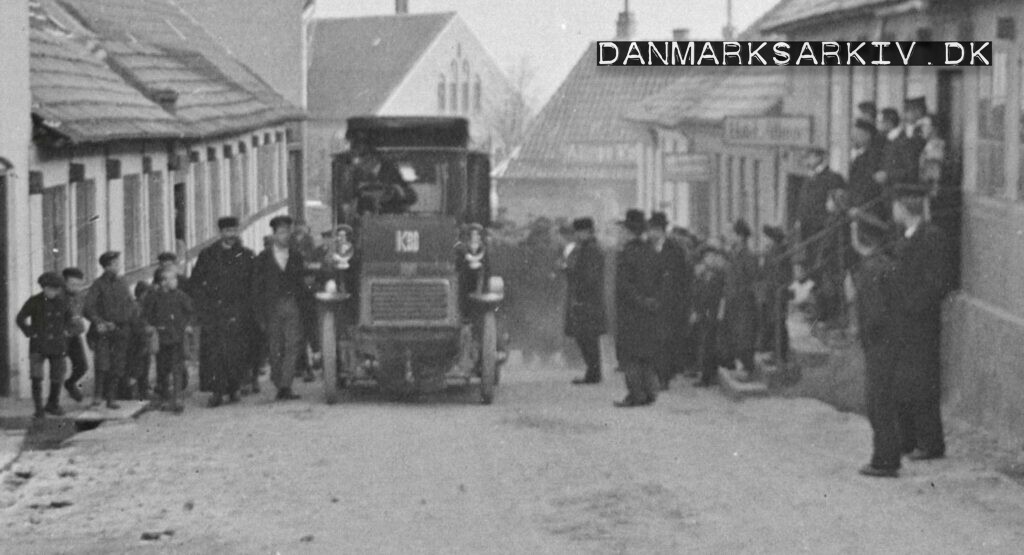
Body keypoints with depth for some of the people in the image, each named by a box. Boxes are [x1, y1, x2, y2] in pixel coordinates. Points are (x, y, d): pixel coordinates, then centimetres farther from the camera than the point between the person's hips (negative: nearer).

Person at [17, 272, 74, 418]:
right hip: (38, 345, -3)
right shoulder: (34, 301, -9)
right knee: (36, 377, -14)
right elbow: (20, 319, 0)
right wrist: (30, 333, -7)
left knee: (57, 378, 8)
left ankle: (53, 404, 28)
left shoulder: (63, 302, 0)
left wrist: (66, 332, 5)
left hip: (57, 345, 3)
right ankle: (39, 408, -6)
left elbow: (70, 318, 18)